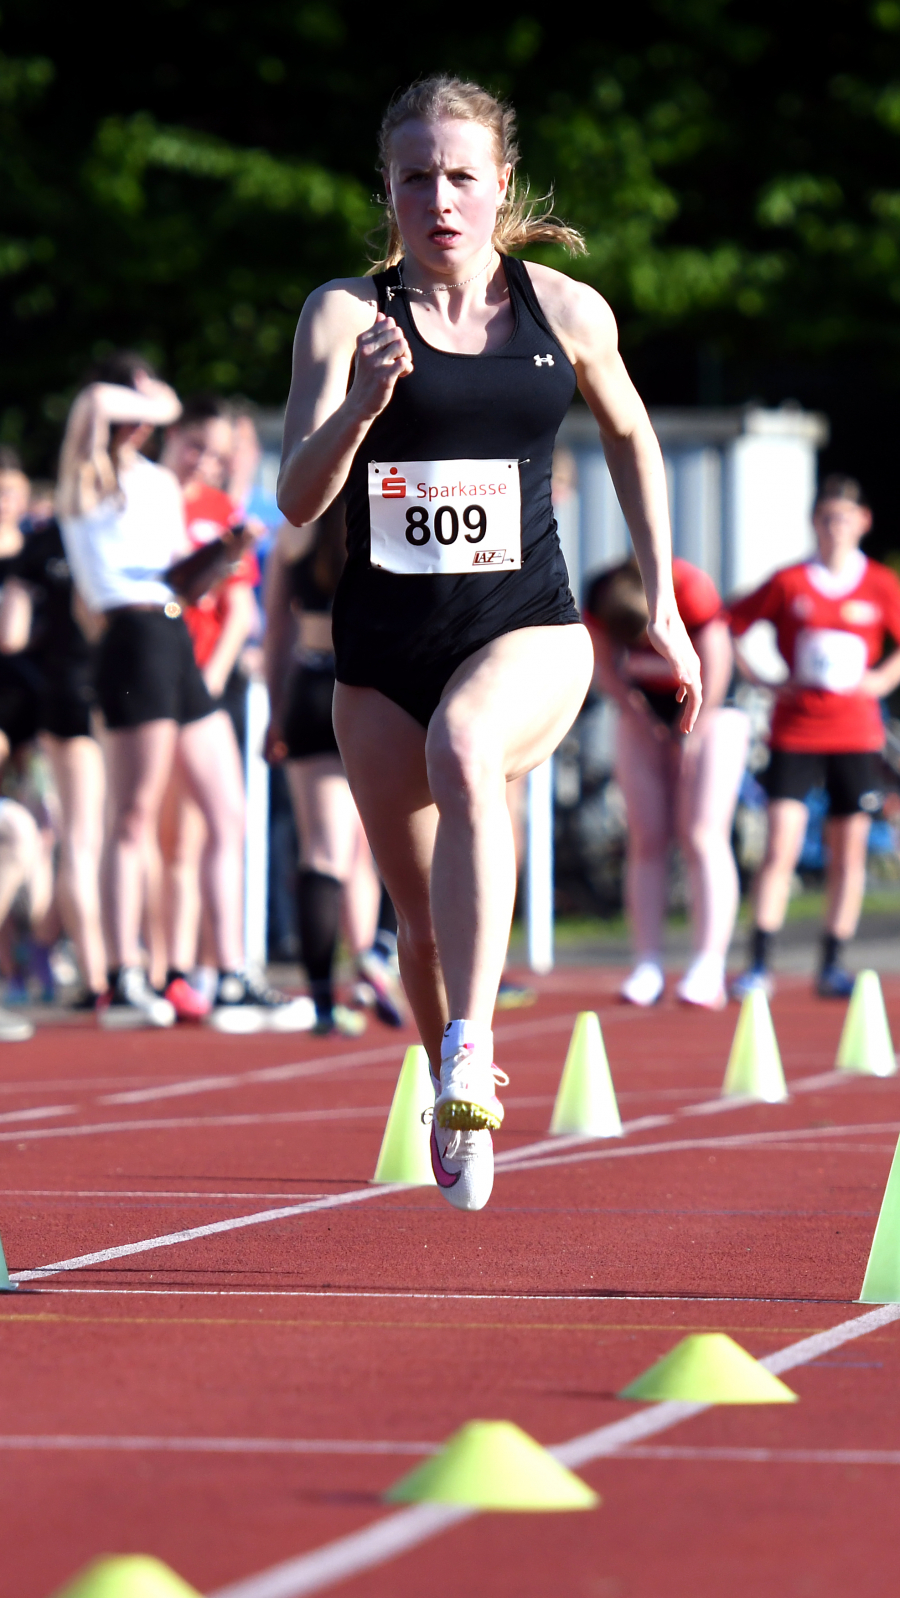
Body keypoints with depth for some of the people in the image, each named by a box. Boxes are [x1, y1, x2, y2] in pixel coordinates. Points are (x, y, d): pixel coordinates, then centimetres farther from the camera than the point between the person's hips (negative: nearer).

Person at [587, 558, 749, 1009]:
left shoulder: (691, 590, -31)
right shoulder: (598, 600, -19)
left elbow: (715, 669, -21)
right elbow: (605, 667, -2)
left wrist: (690, 738, -11)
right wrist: (643, 722, -5)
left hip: (709, 714, -4)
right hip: (646, 715, 4)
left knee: (703, 837, -12)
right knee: (647, 840, -2)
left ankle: (708, 971, -16)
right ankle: (647, 967, -2)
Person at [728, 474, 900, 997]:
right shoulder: (789, 583, 1)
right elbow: (728, 626, 6)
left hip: (856, 733, 1)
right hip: (795, 732, -1)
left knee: (850, 852, 4)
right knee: (781, 846, -8)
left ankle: (833, 965, 13)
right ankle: (760, 965, -7)